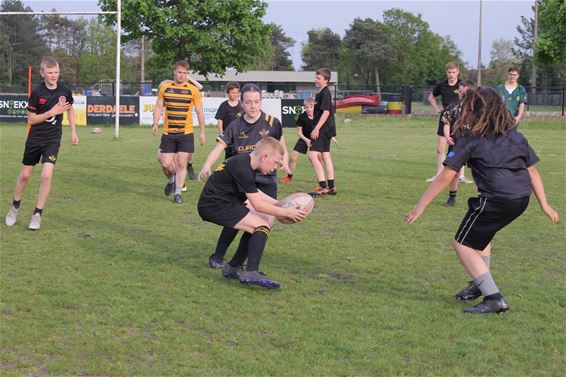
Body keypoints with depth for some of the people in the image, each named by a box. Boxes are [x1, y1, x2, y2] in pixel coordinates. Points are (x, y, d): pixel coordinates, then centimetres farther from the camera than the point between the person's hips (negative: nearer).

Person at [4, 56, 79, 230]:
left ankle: (37, 214, -2)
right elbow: (31, 119, -11)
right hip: (35, 138, -1)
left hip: (53, 139, 1)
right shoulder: (37, 92, -14)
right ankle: (15, 206, 35)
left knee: (46, 175, -15)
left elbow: (70, 109, 14)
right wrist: (51, 112, -22)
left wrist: (73, 132, 8)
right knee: (25, 175, 10)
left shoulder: (65, 91, -6)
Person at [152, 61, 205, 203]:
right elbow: (159, 107, 8)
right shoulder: (164, 88, 4)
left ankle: (178, 193, 7)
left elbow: (199, 112, 4)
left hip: (186, 134, -1)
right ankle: (171, 180, 30)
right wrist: (155, 124, -8)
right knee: (166, 164, -2)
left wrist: (202, 132, 2)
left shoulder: (193, 90, 0)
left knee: (181, 164, -4)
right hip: (168, 133, 1)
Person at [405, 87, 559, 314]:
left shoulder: (471, 140, -2)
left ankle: (494, 299, -2)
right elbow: (532, 172, 15)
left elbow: (445, 177, -4)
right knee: (481, 235, 32)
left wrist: (420, 207, -1)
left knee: (463, 244, 7)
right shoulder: (515, 136, 15)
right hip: (521, 199, 8)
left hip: (495, 200, -8)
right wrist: (544, 205, 21)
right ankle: (480, 284, 35)